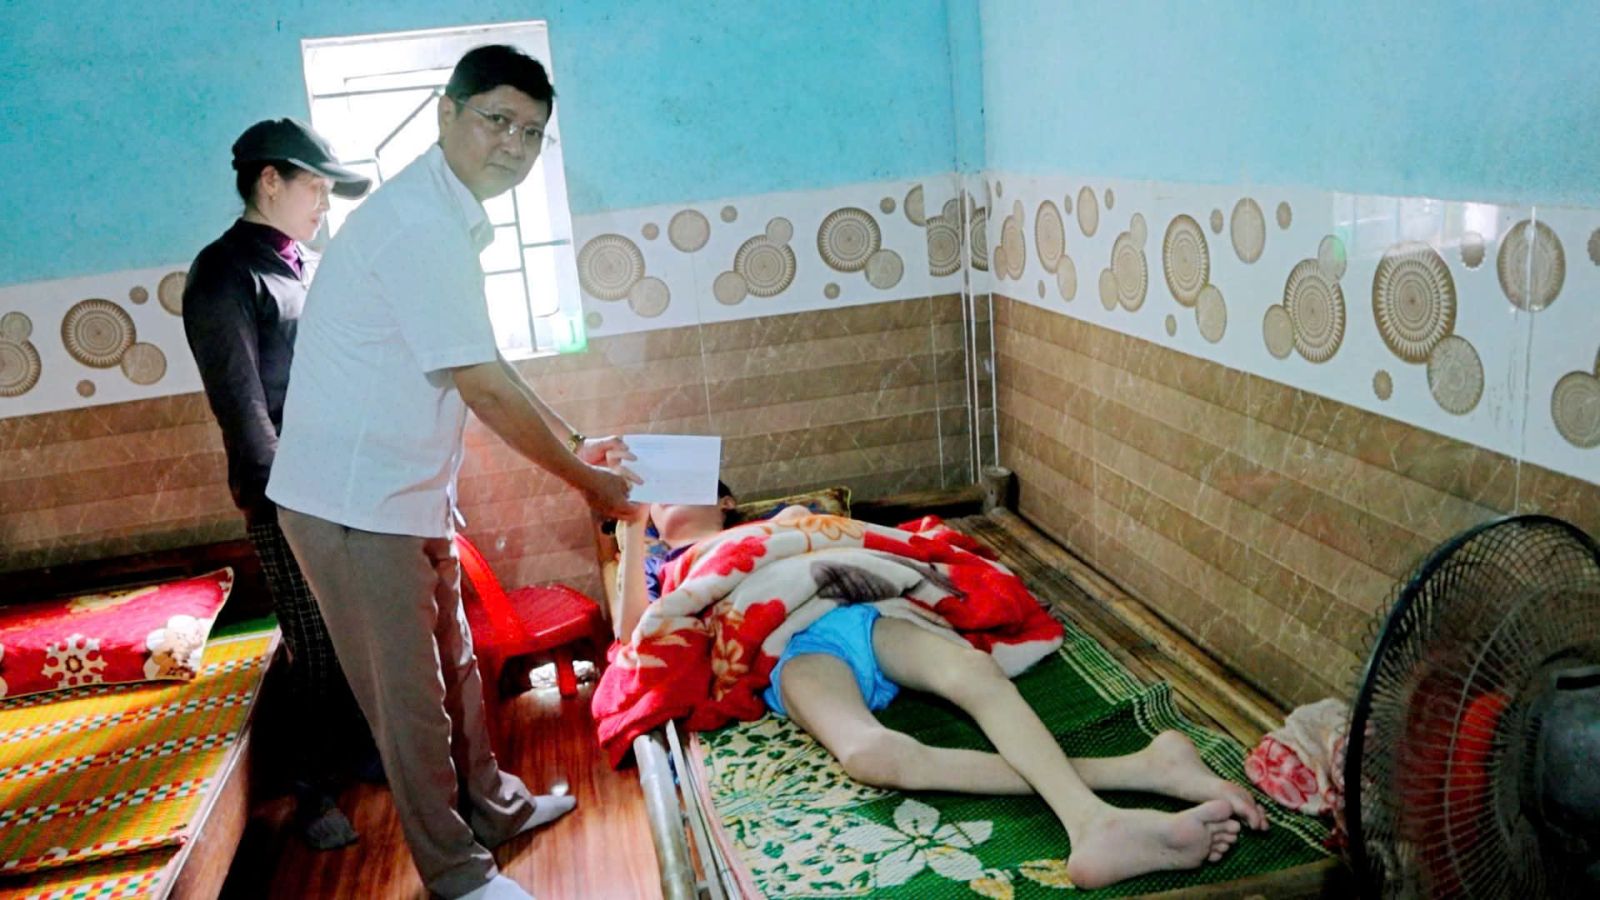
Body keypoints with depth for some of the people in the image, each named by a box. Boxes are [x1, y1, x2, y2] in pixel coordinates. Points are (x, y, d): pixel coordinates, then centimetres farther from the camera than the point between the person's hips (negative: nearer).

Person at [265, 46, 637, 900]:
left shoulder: (450, 217, 10)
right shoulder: (421, 223, -21)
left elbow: (484, 375, 16)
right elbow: (484, 388, -22)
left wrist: (577, 444, 14)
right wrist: (587, 480, -12)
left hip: (400, 488, 10)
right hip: (355, 498, -9)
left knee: (451, 662, 22)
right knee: (408, 689, 5)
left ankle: (491, 804, 41)